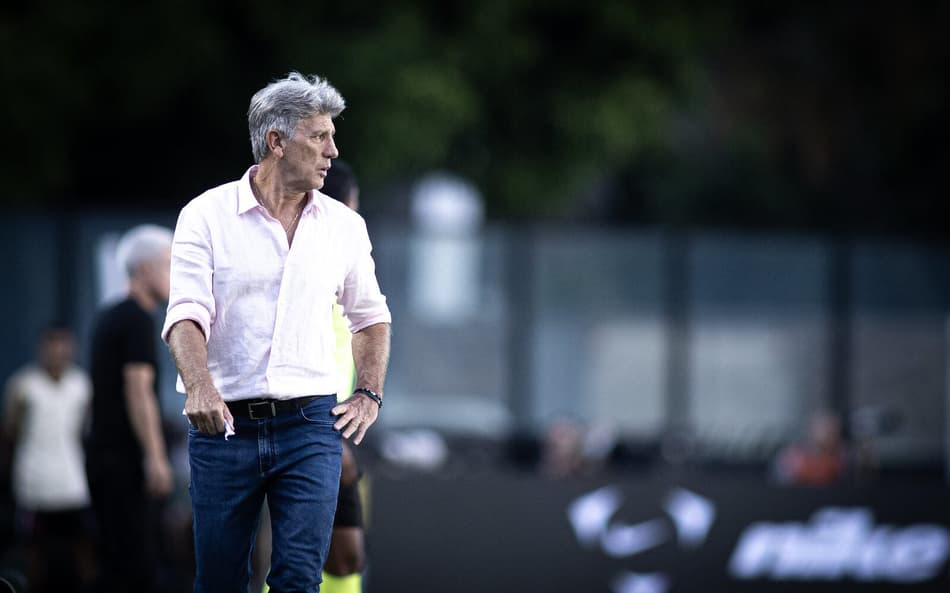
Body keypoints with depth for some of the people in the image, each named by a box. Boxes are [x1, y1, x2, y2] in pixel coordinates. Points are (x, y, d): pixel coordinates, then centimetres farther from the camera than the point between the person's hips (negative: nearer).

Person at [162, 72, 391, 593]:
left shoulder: (343, 225, 9)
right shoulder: (207, 215, -1)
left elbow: (370, 316, 24)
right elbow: (187, 314, -10)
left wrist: (368, 395, 11)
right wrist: (199, 387, -27)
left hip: (310, 422, 2)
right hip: (224, 424, -2)